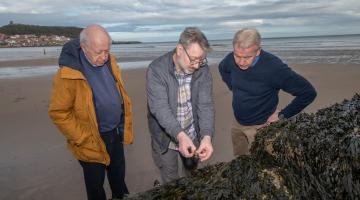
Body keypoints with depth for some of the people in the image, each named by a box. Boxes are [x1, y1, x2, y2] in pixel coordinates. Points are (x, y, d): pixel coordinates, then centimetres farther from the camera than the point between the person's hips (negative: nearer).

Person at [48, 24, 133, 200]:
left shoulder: (109, 62, -3)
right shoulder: (68, 74, -23)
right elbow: (58, 113, -18)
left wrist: (126, 125, 8)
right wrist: (84, 140, -17)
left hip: (116, 133, 6)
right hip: (92, 141, -5)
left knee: (118, 174, 26)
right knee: (96, 183, 17)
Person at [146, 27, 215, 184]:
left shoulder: (203, 70, -13)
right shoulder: (156, 70, -23)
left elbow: (205, 105, -16)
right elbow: (159, 108, -29)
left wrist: (206, 136, -31)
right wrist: (180, 135, -42)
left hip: (193, 135, 3)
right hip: (165, 137, -3)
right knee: (170, 181, 15)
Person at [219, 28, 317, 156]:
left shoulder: (273, 67, -29)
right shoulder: (231, 60, -13)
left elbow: (308, 92, -23)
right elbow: (222, 69, 14)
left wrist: (282, 115, -17)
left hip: (260, 127, -5)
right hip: (237, 124, 5)